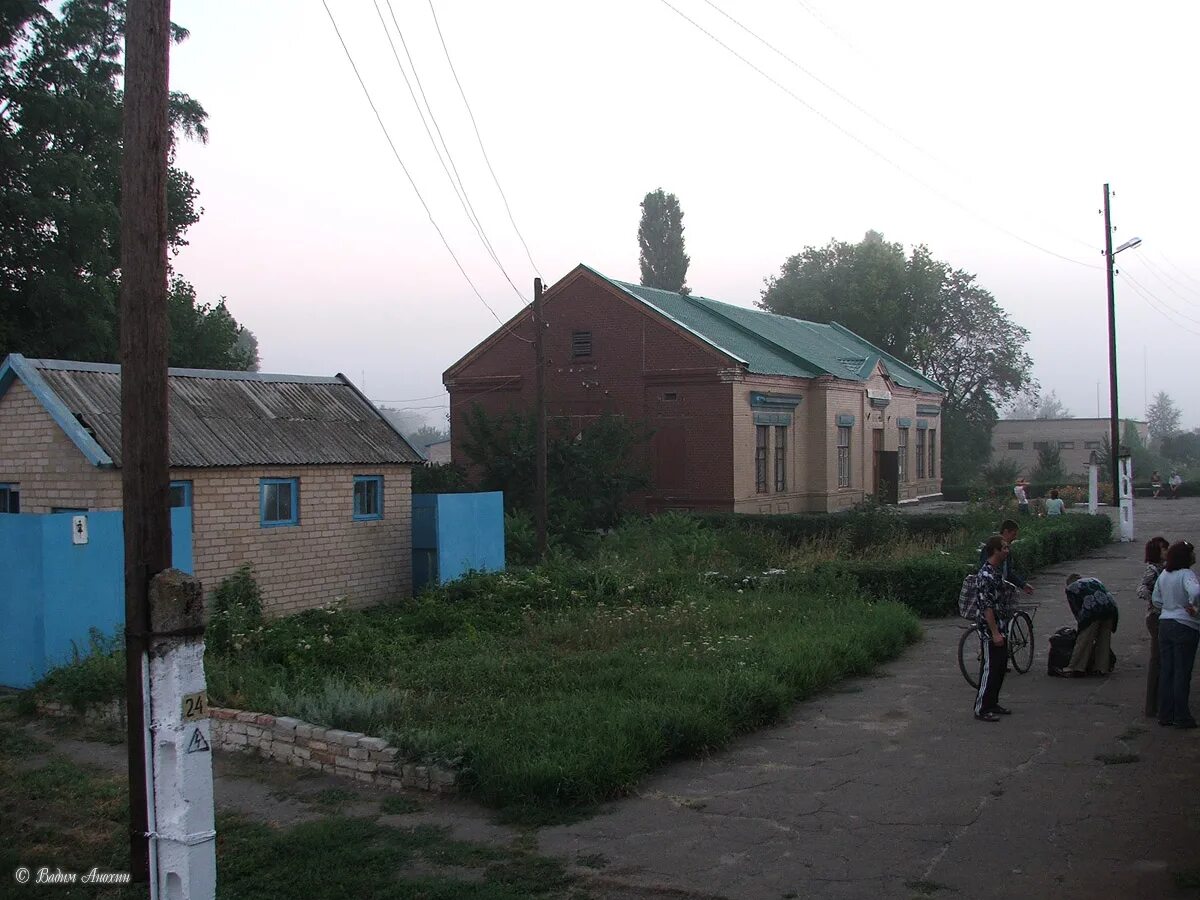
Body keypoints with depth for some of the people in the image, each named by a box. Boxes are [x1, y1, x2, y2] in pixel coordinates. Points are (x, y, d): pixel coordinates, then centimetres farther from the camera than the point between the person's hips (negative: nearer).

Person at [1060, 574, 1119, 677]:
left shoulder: (1071, 588, 19)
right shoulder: (1095, 580, 35)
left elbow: (1076, 609, 14)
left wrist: (1080, 623, 25)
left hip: (1093, 611, -5)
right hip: (1110, 607, 5)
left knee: (1083, 640, -2)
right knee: (1104, 638, 14)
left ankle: (1075, 669, 0)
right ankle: (1102, 668, 18)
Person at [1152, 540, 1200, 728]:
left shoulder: (1163, 575, 7)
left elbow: (1156, 600, 14)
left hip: (1164, 625, 7)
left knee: (1165, 671, 10)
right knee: (1182, 673, 1)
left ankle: (1165, 715, 15)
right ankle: (1181, 718, 7)